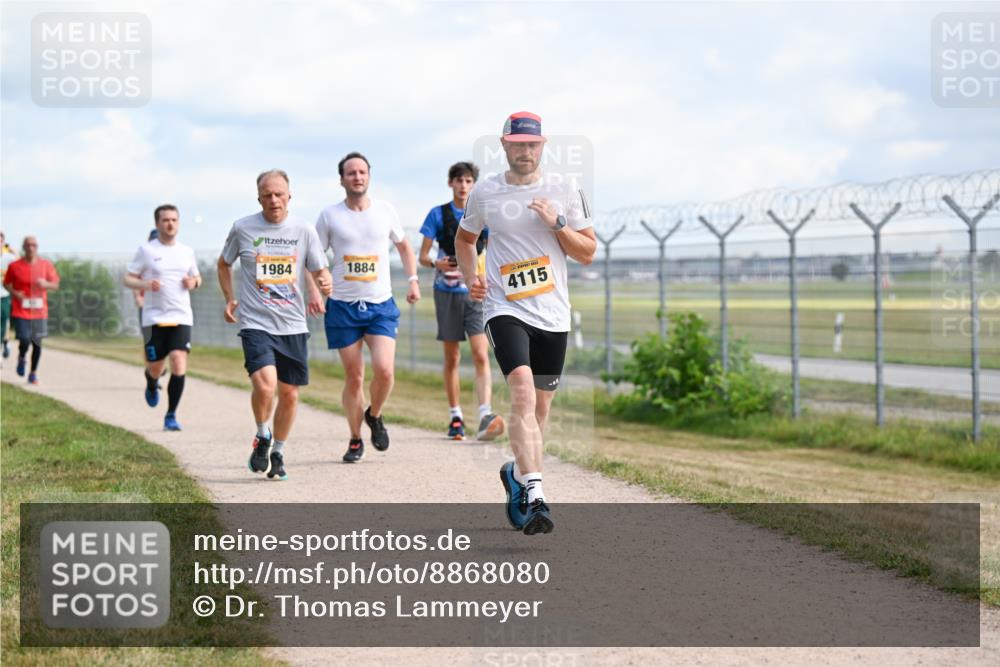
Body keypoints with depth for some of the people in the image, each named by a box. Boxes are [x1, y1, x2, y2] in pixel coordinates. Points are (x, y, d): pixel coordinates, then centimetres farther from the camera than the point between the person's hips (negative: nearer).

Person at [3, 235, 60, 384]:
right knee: (24, 340, -14)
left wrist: (45, 284, -16)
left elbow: (55, 285, 6)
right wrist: (14, 293, -9)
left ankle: (33, 373, 21)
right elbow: (6, 283, 10)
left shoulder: (46, 265, 1)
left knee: (37, 343, 5)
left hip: (39, 311, 2)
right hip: (20, 311, -2)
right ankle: (22, 358, 20)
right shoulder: (14, 266, -2)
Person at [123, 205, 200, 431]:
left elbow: (197, 277, 24)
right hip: (154, 318, -1)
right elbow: (127, 279, 3)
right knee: (155, 367, 4)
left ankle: (171, 416, -5)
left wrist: (193, 282, 1)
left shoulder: (187, 252, 11)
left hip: (181, 317, 2)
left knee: (179, 362, -15)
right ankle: (151, 385, 44)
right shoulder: (146, 250, 1)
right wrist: (146, 284, -17)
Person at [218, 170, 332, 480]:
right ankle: (262, 437, 6)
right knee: (265, 384, -22)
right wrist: (229, 298, 7)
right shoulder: (242, 228, 1)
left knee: (289, 394, 6)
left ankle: (277, 454, 27)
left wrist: (324, 284, -15)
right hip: (256, 324, -2)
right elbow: (224, 264, 18)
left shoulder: (304, 231, 3)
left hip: (293, 326, 2)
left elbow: (320, 272, 8)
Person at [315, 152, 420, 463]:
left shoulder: (385, 211, 4)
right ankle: (355, 441, 19)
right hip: (342, 306, 0)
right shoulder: (329, 216, 1)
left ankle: (374, 416, 14)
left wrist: (413, 280, 10)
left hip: (381, 305, 0)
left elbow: (404, 246, 21)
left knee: (384, 370, -16)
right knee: (353, 378, 2)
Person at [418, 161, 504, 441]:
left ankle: (485, 417, -24)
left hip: (476, 293, 0)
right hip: (447, 292, 0)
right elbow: (422, 255, 3)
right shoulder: (438, 214, 4)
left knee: (481, 356, -14)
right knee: (452, 359, 7)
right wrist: (436, 264, -19)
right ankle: (455, 418, 17)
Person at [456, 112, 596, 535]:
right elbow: (465, 237, 22)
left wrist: (557, 224, -10)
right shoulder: (484, 193, 4)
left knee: (540, 407, 9)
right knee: (522, 389, -24)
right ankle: (532, 495, -31)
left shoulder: (564, 191, 5)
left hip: (553, 314, 3)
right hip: (505, 309, -2)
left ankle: (517, 473, 36)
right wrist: (470, 278, 6)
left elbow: (588, 252, 6)